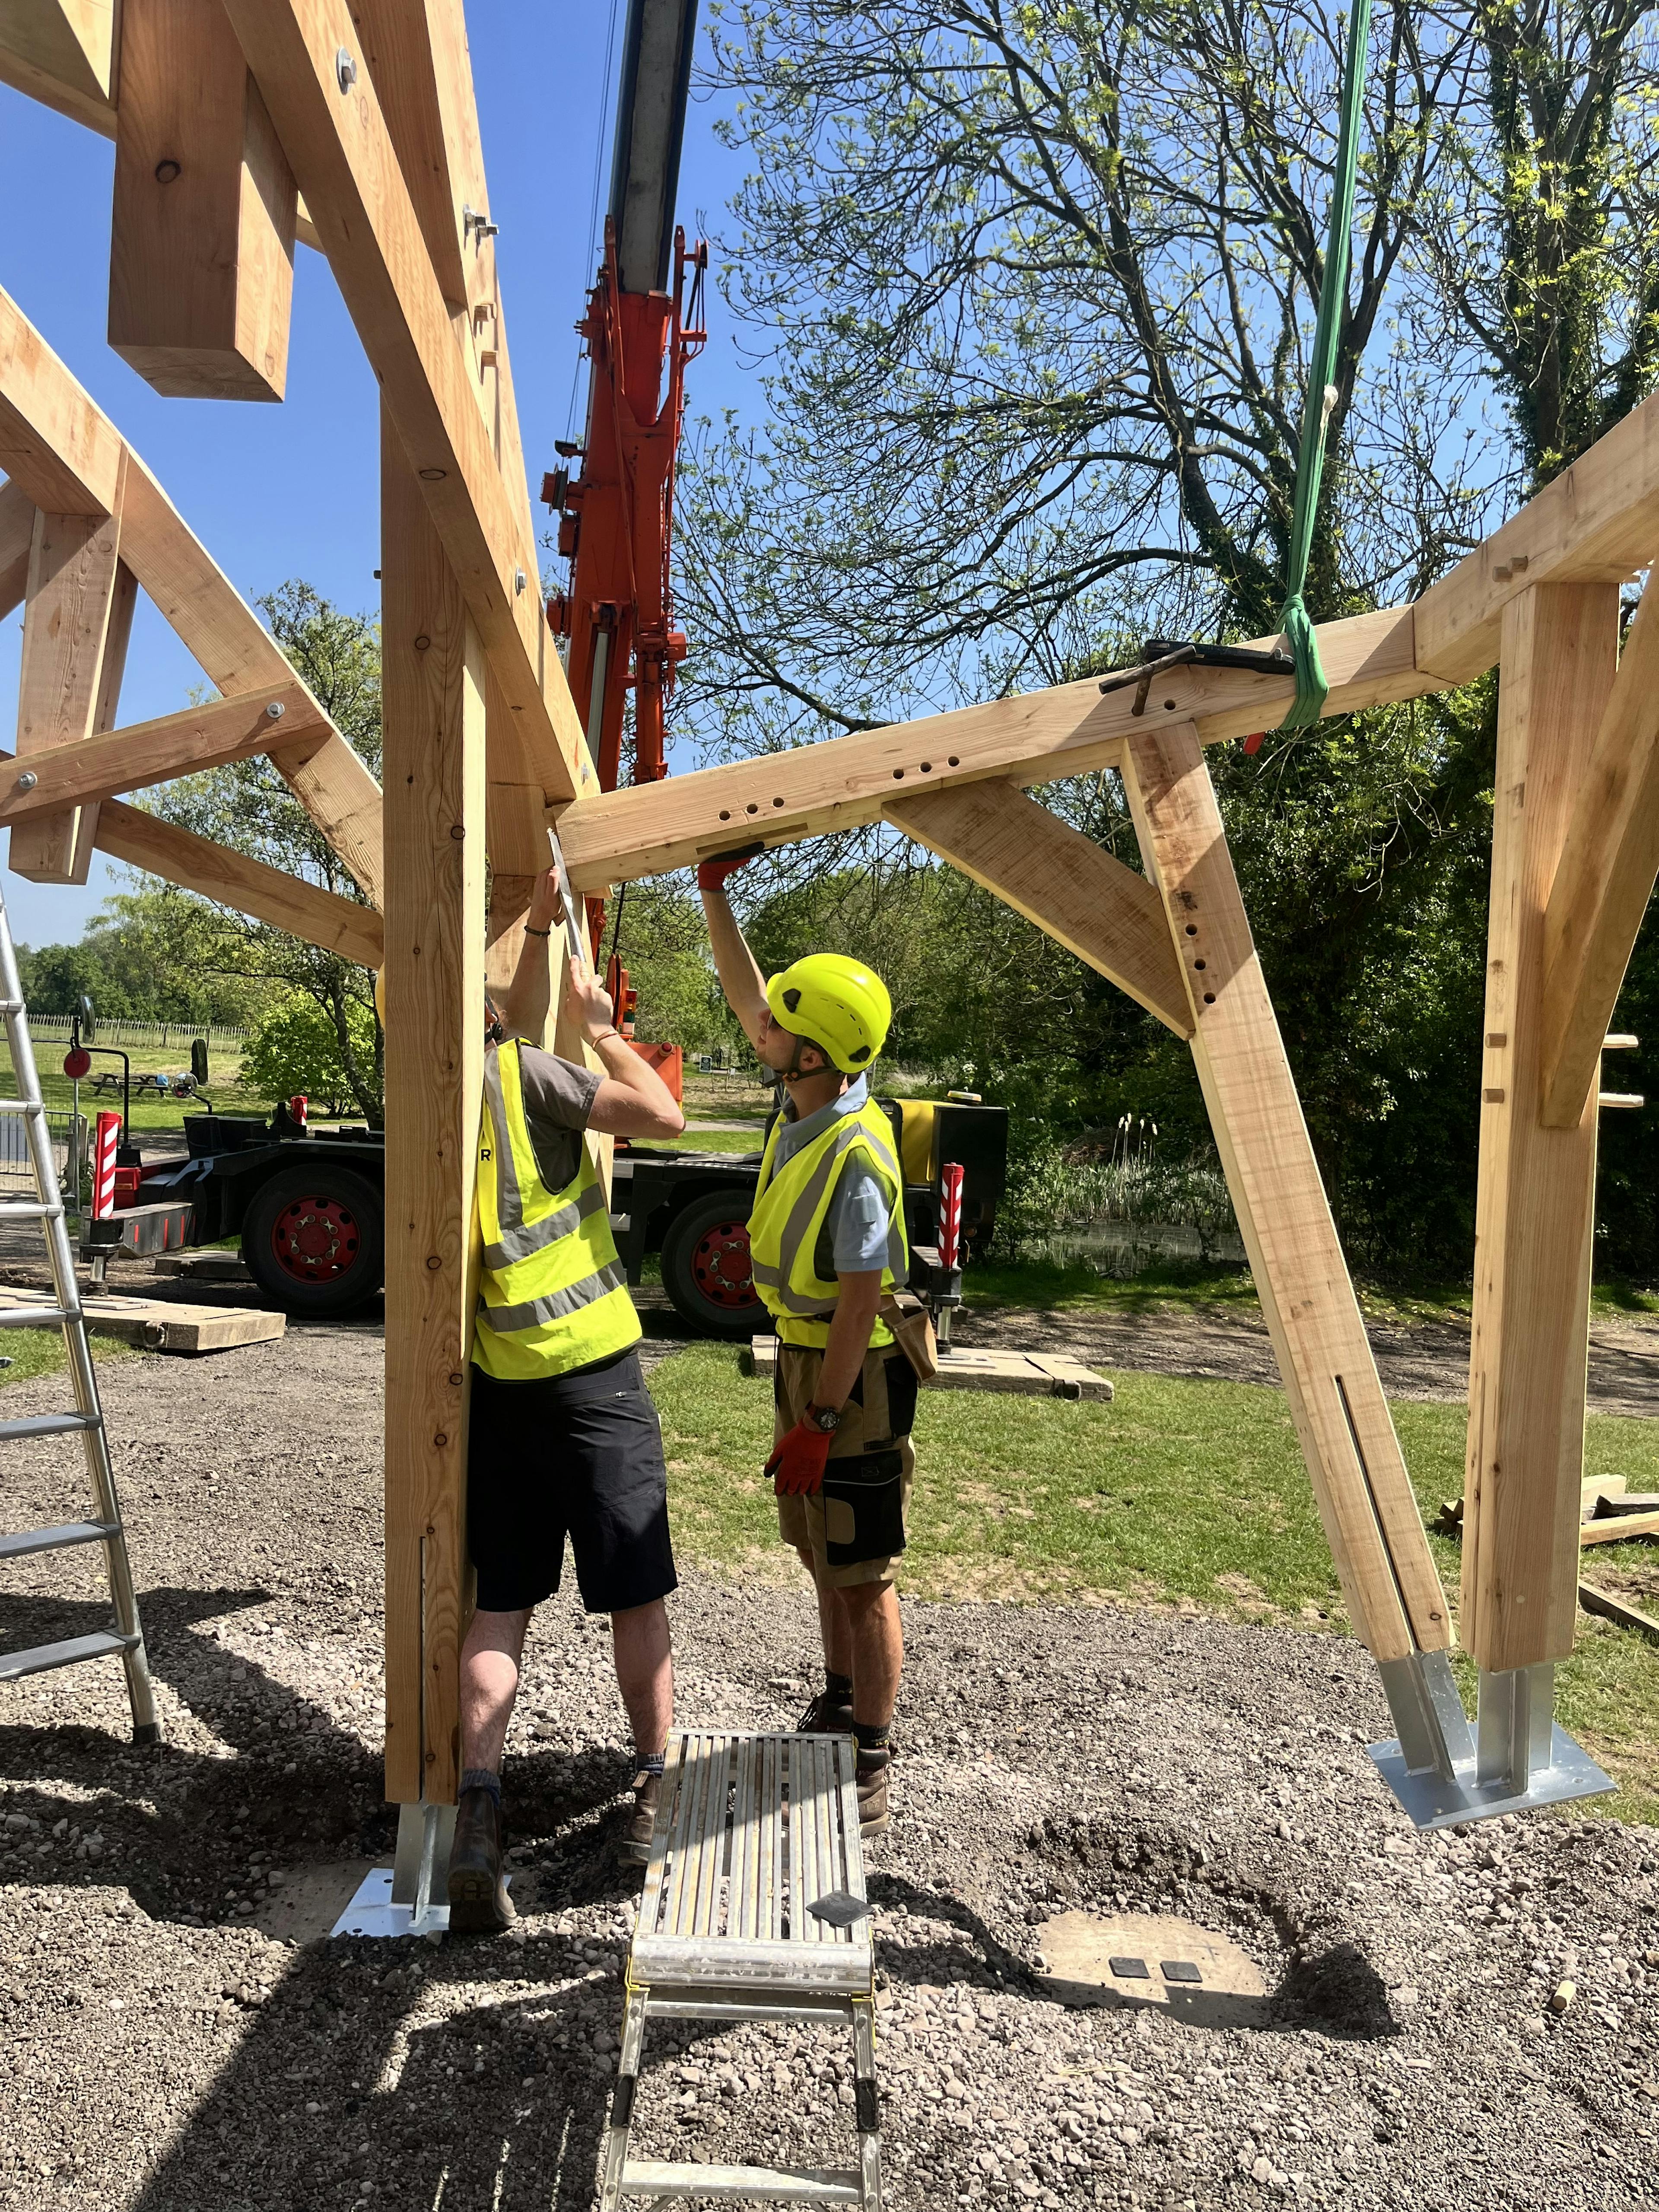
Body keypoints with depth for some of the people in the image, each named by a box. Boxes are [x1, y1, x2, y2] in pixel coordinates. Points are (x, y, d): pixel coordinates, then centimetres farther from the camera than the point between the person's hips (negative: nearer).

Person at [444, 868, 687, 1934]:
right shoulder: (525, 1073, -11)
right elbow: (664, 1115, -15)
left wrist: (539, 929, 26)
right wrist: (599, 1023, -2)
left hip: (498, 1382, 6)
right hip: (592, 1374, -5)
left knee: (502, 1599, 12)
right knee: (636, 1593, 9)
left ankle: (480, 1807, 3)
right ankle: (658, 1788, 22)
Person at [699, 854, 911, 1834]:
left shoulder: (858, 1156, -27)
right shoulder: (804, 1098, -1)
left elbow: (860, 1304, -25)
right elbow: (745, 993, 11)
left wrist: (820, 1420, -21)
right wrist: (714, 893, 7)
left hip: (854, 1377, -9)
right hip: (804, 1356, 9)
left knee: (865, 1574, 2)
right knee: (826, 1558, 21)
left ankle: (872, 1765, 15)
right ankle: (840, 1707, 38)